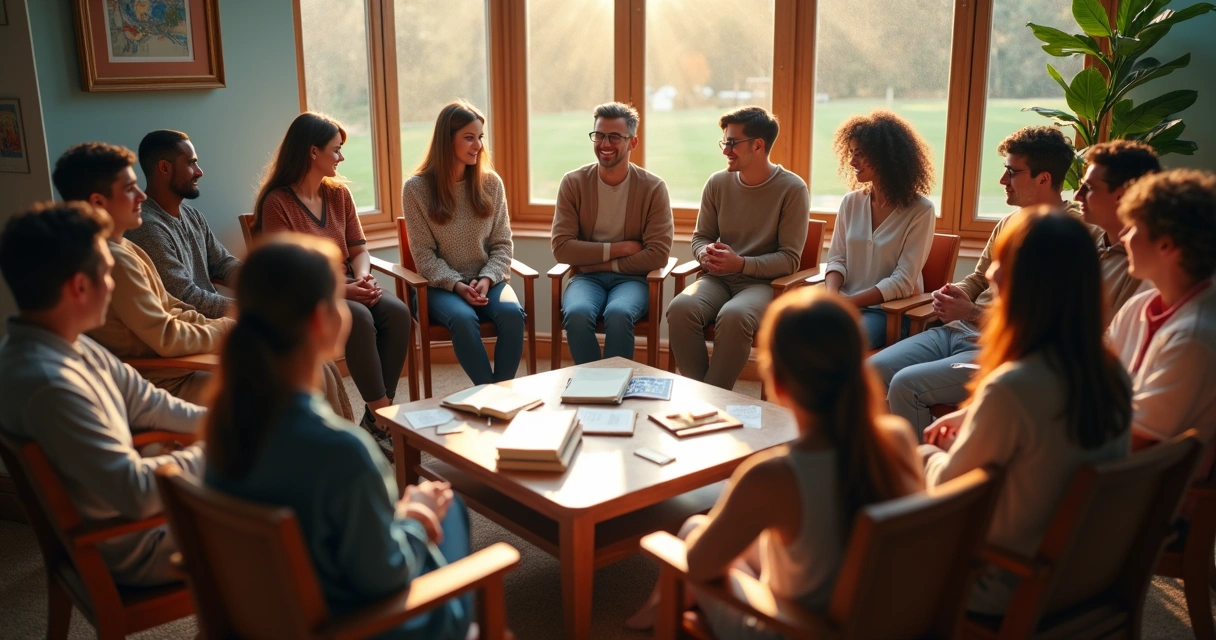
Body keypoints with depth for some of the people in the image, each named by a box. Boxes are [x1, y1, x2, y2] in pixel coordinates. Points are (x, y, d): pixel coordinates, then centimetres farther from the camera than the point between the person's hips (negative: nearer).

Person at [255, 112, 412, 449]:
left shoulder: (338, 193, 9)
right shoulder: (278, 202, -10)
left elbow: (358, 249, 12)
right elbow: (283, 274, -14)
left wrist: (363, 277, -12)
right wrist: (338, 290, -24)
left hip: (346, 288, 6)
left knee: (397, 311, -23)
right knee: (359, 318, -34)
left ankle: (375, 417, -18)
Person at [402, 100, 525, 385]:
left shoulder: (491, 183, 5)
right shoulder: (416, 188, -4)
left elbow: (502, 244, 5)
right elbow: (424, 254, -5)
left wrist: (486, 280, -13)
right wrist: (458, 285, -18)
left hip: (487, 280, 2)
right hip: (443, 285, -2)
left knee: (511, 313, -30)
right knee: (463, 318, -34)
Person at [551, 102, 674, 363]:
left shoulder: (653, 187, -4)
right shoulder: (573, 183, -1)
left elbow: (658, 254, -8)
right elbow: (562, 248, -7)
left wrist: (606, 263, -9)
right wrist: (619, 248, -12)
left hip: (631, 277, -1)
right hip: (587, 276, 1)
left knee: (618, 314, -34)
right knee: (577, 314, -32)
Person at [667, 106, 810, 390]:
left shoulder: (792, 189, -6)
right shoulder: (717, 183, 6)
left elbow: (790, 259, -7)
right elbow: (700, 236, 16)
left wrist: (741, 264, -20)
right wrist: (706, 255, -9)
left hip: (764, 282, -4)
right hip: (718, 279, 4)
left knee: (734, 316, -37)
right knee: (680, 308, -29)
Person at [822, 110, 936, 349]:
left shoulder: (920, 210, -7)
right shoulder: (851, 203, 8)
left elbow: (903, 281, -12)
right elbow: (837, 259, 8)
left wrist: (849, 301, -19)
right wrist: (832, 295, -13)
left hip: (890, 311, -4)